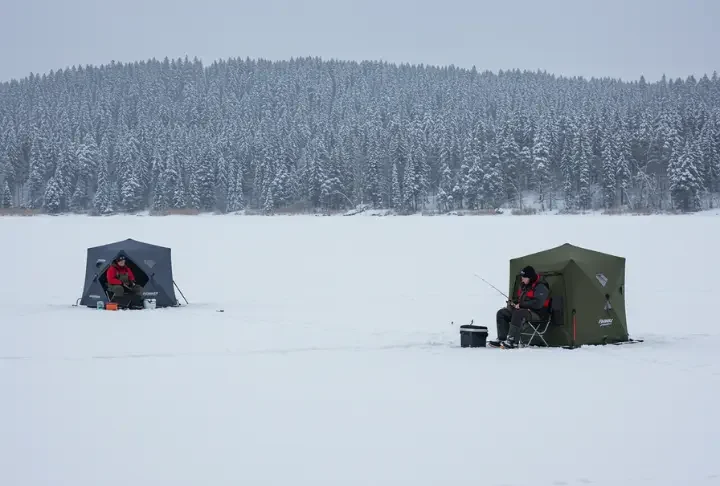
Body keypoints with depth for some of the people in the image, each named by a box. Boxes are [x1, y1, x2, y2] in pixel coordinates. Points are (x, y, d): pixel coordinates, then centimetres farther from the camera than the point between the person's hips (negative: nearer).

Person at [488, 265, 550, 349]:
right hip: (523, 310, 10)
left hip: (537, 313, -10)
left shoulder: (541, 287, -13)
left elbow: (537, 304, -25)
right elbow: (519, 299, 28)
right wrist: (513, 303, 5)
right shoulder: (524, 285, 16)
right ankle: (502, 339, -11)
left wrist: (521, 305, -19)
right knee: (501, 313, -4)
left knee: (518, 314, -38)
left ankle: (513, 341, -39)